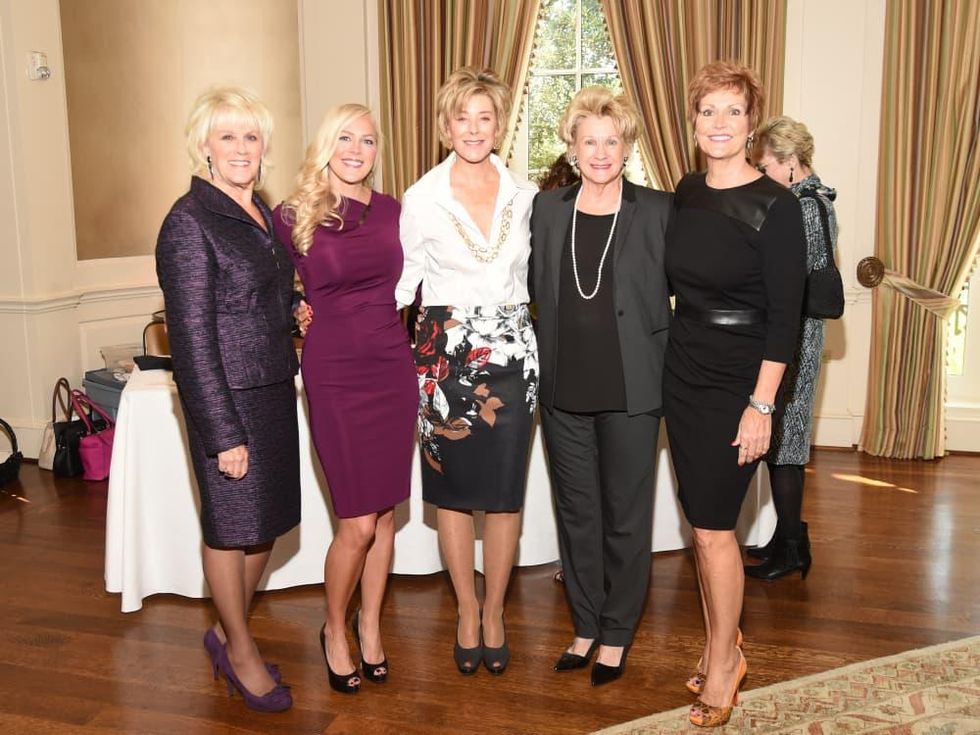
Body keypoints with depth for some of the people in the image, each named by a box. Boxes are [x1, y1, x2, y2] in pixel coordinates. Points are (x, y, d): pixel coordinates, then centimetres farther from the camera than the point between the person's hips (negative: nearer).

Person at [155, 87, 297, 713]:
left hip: (275, 389, 8)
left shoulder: (263, 213, 10)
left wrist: (299, 310, 3)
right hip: (228, 397, -8)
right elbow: (192, 338, -17)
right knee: (232, 526, 8)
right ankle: (240, 651, 28)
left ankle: (229, 631, 36)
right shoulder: (190, 222, -14)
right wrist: (224, 432, -18)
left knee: (268, 520, 15)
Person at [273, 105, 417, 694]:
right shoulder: (294, 217, -3)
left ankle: (370, 625, 31)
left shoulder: (393, 210, 6)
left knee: (385, 513, 11)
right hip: (335, 373, -3)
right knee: (358, 523, -2)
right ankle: (335, 629, 24)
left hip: (393, 367, 4)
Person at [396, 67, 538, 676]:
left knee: (506, 490, 6)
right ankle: (467, 613, 28)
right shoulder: (421, 198, -3)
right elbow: (406, 280, 1)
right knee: (453, 489, 8)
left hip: (512, 352, 2)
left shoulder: (524, 195, 3)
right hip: (446, 355, -1)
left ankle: (495, 612, 26)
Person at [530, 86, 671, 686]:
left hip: (631, 390, -3)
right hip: (564, 389, 3)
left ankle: (616, 636, 25)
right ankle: (586, 626, 31)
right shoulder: (547, 210, 6)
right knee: (576, 512, 14)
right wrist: (543, 368, 6)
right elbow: (536, 292, 12)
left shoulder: (658, 211, -3)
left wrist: (670, 366, -6)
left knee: (626, 516, 8)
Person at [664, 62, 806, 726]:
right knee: (702, 524, 13)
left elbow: (786, 313, -14)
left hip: (737, 384, -6)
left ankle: (723, 666, 19)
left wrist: (762, 405, -17)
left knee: (713, 527, -1)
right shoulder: (687, 193, 5)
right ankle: (723, 646, 31)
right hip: (683, 373, 6)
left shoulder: (775, 205, -12)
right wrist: (672, 358, 9)